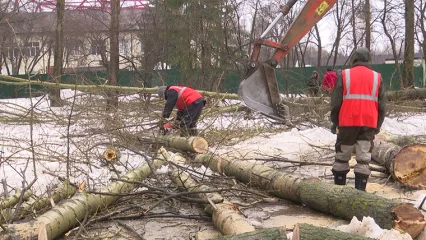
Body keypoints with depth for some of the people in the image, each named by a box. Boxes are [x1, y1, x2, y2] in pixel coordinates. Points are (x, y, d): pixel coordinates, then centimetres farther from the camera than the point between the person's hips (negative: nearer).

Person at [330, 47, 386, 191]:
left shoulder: (344, 75, 1)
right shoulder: (377, 77, 8)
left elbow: (336, 102, 1)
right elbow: (382, 106, 10)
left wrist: (335, 122, 11)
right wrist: (378, 125, 19)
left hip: (348, 122, -1)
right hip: (369, 124, 1)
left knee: (342, 156, 11)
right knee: (364, 158, 4)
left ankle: (338, 187, 17)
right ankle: (360, 190, 2)